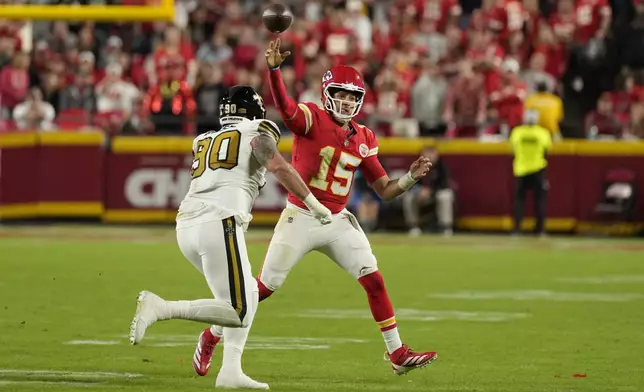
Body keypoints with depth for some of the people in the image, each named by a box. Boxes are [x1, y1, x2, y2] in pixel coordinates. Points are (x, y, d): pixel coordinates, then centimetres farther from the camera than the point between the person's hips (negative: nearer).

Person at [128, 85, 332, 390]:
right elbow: (278, 167, -6)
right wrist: (314, 205, -3)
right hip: (218, 224, -7)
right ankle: (160, 308, -20)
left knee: (246, 296, 21)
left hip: (187, 226, 8)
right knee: (239, 313, -7)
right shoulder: (257, 134, 9)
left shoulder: (203, 141, 26)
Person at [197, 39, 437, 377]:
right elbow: (285, 106, -34)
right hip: (300, 218, -5)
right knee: (264, 287, 1)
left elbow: (385, 190, 10)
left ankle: (398, 354, 3)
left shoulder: (364, 139, 5)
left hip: (338, 222, 5)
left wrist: (411, 177, -10)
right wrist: (274, 68, -52)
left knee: (374, 280, -4)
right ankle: (213, 336, 20)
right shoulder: (312, 118, -10)